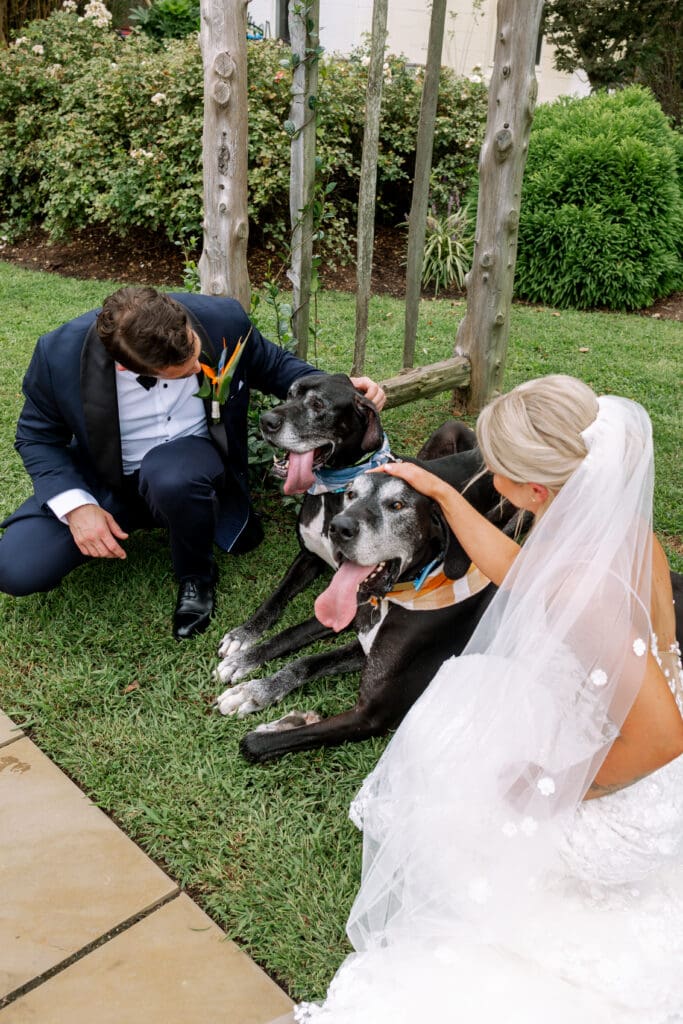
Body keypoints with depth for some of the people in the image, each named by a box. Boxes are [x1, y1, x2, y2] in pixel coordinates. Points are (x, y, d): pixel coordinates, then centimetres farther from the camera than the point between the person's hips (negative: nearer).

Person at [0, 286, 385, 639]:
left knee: (171, 476, -40)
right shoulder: (61, 353, -24)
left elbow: (272, 365, 0)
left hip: (191, 463, -1)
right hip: (105, 478, 1)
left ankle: (197, 574, -7)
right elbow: (38, 436, -7)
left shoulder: (223, 320, -22)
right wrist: (75, 504, -23)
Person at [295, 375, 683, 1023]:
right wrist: (442, 492, 10)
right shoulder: (618, 522, -10)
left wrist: (555, 790, -18)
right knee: (468, 684, 17)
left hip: (631, 809, -8)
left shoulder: (580, 586, -36)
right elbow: (516, 572, 7)